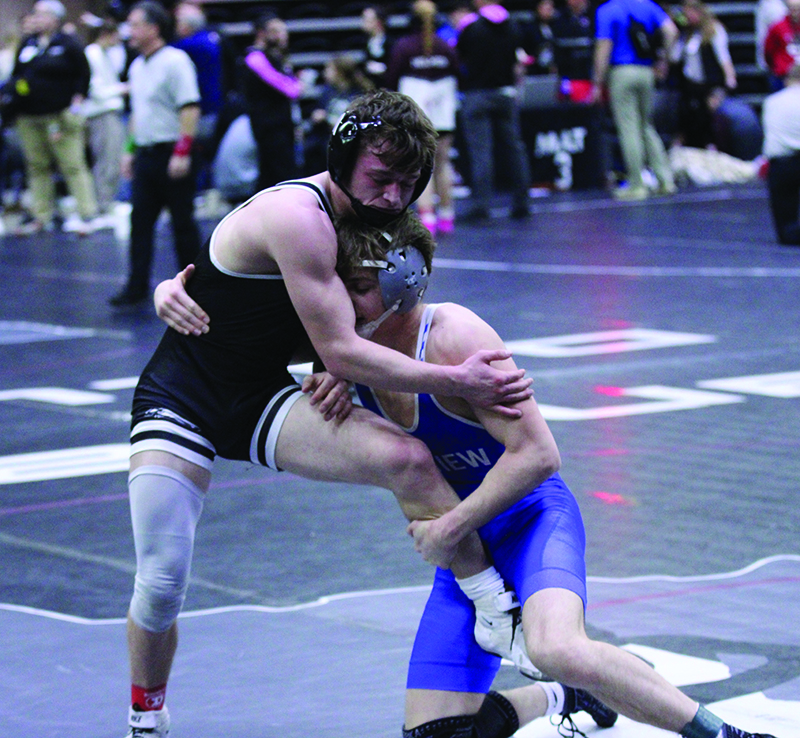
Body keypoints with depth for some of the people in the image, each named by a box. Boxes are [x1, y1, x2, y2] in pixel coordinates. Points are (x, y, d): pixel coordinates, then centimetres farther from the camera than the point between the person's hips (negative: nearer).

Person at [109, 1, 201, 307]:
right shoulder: (137, 66, 15)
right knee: (140, 220, 4)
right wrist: (131, 150, 20)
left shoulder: (175, 61, -12)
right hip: (146, 154, 8)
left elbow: (190, 109, -18)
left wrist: (182, 153, -22)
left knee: (183, 222, 1)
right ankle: (137, 286, 5)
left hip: (171, 154, -8)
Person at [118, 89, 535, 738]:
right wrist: (456, 382, -21)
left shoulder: (359, 215, 2)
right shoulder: (298, 216, -25)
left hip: (263, 396, 6)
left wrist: (337, 369, -4)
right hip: (180, 401, -6)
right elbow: (339, 350, -24)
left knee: (405, 458, -19)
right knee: (161, 584, -14)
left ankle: (497, 615, -8)